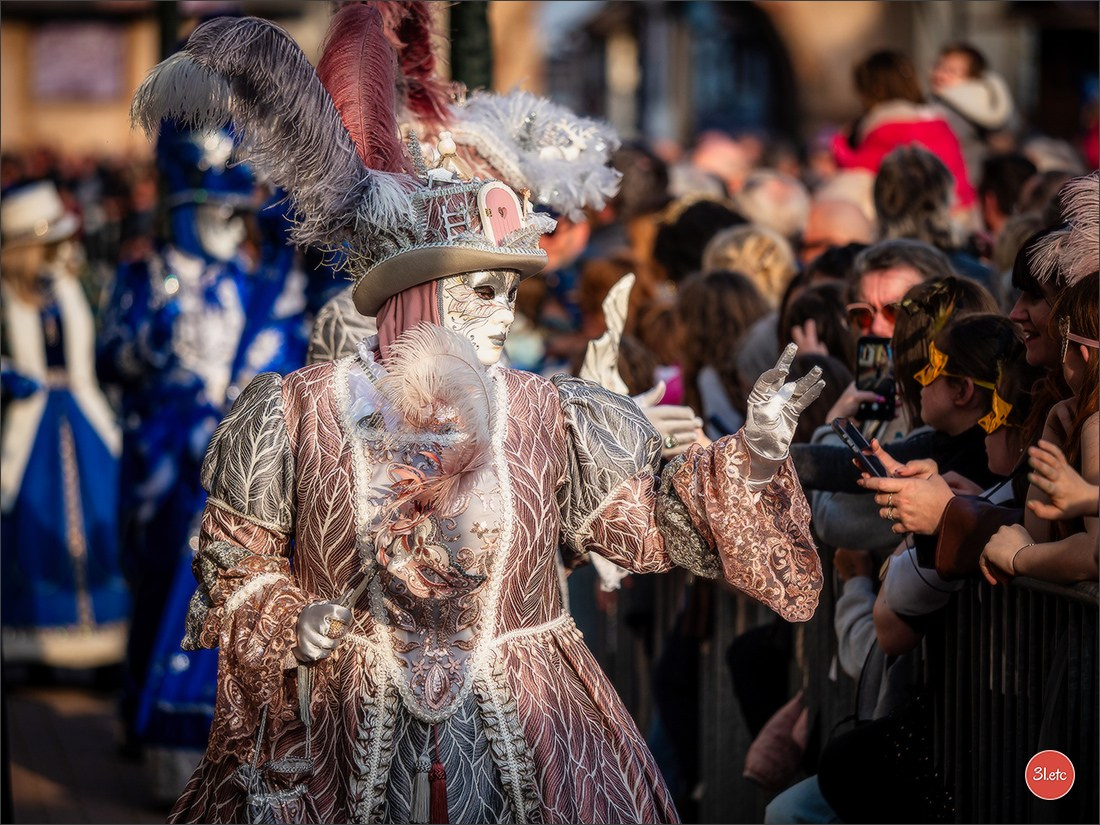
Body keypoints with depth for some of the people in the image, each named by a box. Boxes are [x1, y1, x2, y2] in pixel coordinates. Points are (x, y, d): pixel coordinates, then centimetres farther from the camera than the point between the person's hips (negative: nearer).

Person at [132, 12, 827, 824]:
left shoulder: (549, 419, 1)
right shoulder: (298, 415, -5)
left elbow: (654, 519, 5)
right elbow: (236, 565, 3)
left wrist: (754, 448, -4)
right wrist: (293, 626, -13)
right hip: (344, 748, -2)